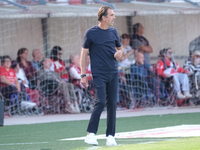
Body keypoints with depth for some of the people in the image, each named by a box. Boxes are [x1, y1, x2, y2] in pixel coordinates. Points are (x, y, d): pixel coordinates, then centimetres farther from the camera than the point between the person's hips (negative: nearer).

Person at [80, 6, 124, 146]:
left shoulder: (113, 32, 11)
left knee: (112, 104, 2)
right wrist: (83, 74, -5)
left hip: (113, 74, 5)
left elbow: (120, 47, 25)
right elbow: (84, 53, 0)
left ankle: (110, 136, 7)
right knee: (101, 102, -16)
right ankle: (91, 134, -6)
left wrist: (120, 52, -1)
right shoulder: (91, 33, -3)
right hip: (99, 74, -5)